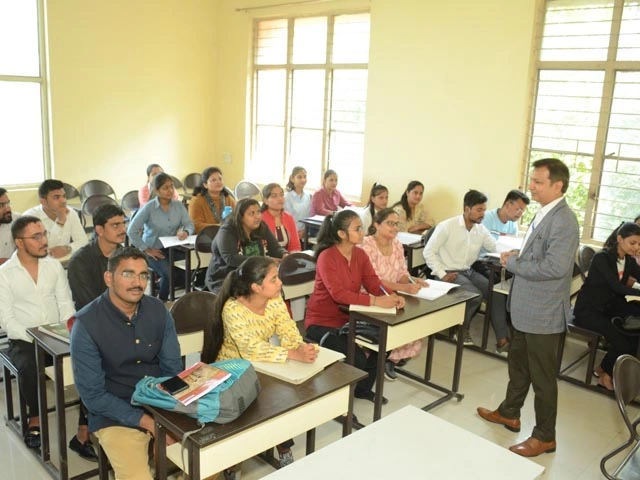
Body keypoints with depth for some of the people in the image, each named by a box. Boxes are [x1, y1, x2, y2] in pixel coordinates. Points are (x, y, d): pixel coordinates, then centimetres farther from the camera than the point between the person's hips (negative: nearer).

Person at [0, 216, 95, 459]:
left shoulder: (54, 266, 5)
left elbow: (66, 305, 5)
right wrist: (35, 339, -19)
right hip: (23, 341, -2)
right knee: (29, 369, -35)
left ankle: (83, 435, -16)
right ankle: (35, 420, -5)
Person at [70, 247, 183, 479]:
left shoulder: (158, 310, -3)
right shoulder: (87, 324, -15)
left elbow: (173, 368, 3)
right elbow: (93, 395, -14)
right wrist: (146, 422, -20)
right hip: (116, 416, -4)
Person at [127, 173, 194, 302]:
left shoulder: (178, 205, 2)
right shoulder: (149, 208, -12)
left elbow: (189, 223, -2)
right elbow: (132, 231, -14)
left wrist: (186, 232, -26)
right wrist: (146, 250, -14)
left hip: (172, 248, 4)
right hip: (153, 250, -3)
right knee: (170, 273, -26)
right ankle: (162, 301, 4)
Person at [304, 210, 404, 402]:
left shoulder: (360, 254, 1)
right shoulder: (327, 257, -22)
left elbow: (373, 283, -4)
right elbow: (338, 293, -32)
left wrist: (391, 296, -26)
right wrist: (375, 301, -37)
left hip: (349, 318, 7)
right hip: (322, 322, -7)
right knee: (357, 359, -22)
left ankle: (363, 389, 17)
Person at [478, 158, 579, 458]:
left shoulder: (563, 221, -22)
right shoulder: (543, 214, 9)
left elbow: (555, 267, -31)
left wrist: (512, 263, -20)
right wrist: (517, 257, 1)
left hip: (543, 314, -9)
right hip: (525, 308, 9)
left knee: (542, 376, 6)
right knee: (518, 365, 23)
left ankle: (545, 436, 23)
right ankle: (509, 413, 42)